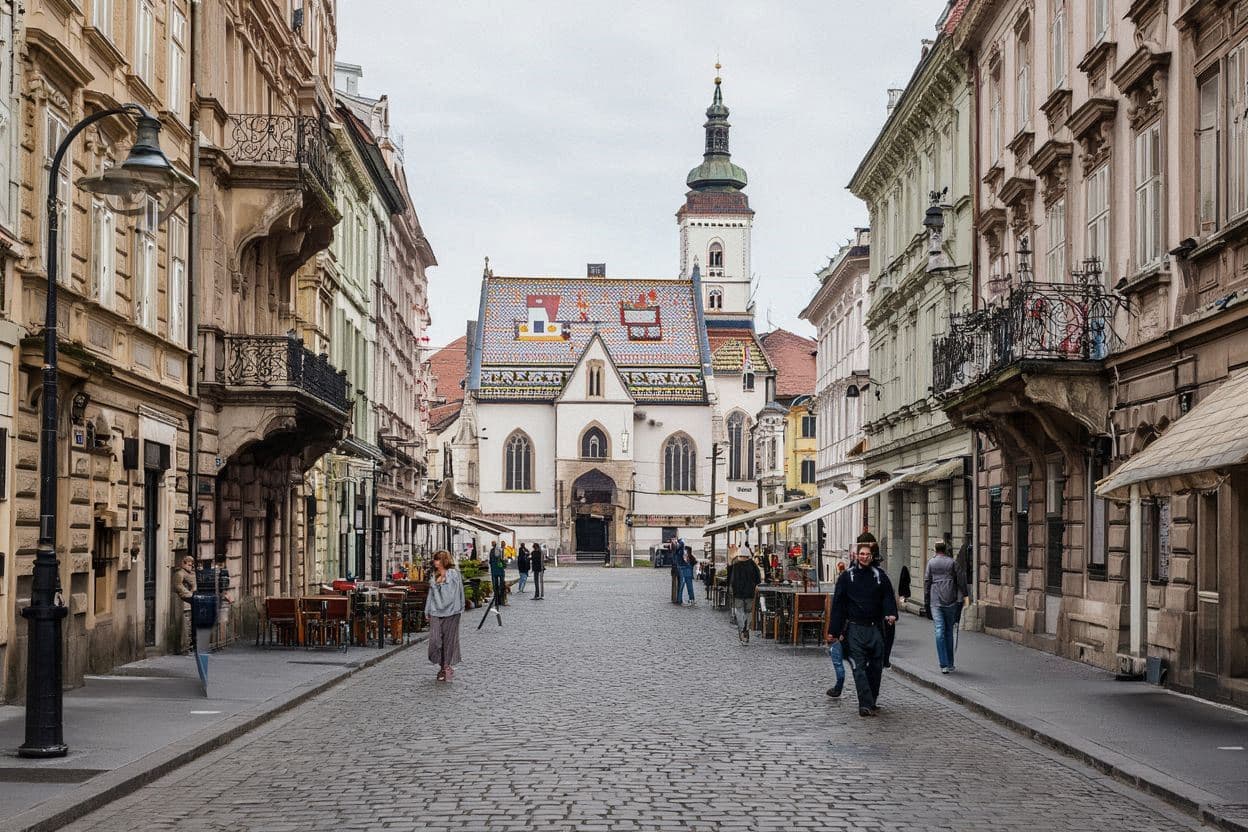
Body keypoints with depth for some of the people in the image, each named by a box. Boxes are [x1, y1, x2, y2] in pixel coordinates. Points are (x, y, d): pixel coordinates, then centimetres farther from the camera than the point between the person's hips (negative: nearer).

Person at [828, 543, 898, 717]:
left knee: (876, 666, 7)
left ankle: (872, 702, 22)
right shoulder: (847, 576, 4)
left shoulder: (880, 575, 8)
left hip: (875, 628, 2)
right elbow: (838, 604, 4)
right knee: (859, 667, -10)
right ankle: (865, 704, -14)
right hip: (855, 629, -2)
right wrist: (834, 630, -1)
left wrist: (891, 614, -16)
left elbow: (888, 597, 6)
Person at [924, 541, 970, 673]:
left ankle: (944, 664, -11)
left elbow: (926, 582, 2)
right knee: (949, 631, 11)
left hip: (935, 601, -1)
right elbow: (960, 579, 0)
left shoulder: (931, 562, 2)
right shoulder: (952, 562, 1)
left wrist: (926, 601, 6)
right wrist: (964, 594, 11)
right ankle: (950, 664, 14)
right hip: (950, 601, 1)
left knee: (939, 631, -3)